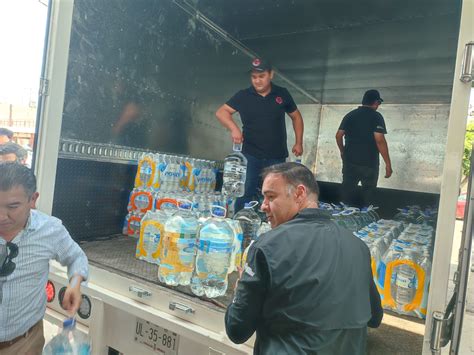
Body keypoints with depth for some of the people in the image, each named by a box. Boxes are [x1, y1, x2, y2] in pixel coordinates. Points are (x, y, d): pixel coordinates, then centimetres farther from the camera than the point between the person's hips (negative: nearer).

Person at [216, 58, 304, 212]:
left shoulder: (282, 94, 4)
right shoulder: (243, 96, 1)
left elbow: (296, 116, 14)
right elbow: (221, 112, -3)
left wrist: (298, 142, 8)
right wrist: (234, 128, -21)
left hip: (277, 157, 1)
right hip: (251, 156, -1)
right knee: (246, 194, 0)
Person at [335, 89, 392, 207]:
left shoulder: (350, 115, 7)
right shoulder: (376, 116, -8)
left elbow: (338, 135, 7)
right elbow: (380, 140, -17)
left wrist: (343, 151, 23)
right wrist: (388, 164, -13)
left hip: (349, 161, 4)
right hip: (369, 163, -4)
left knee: (347, 192, 11)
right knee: (368, 194, 10)